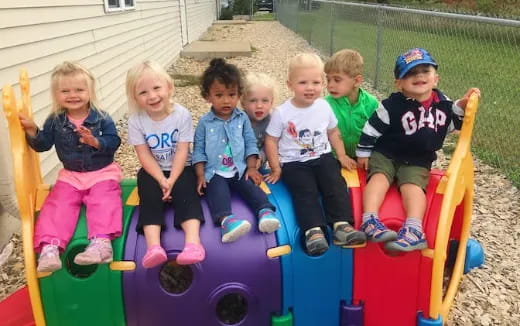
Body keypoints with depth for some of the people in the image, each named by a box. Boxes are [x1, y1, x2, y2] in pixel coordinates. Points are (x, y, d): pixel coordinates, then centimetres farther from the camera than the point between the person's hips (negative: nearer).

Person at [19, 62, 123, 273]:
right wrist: (31, 130, -19)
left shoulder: (102, 118, -8)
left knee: (103, 203, -24)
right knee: (57, 206, -14)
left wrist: (95, 142, -34)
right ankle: (50, 248, -24)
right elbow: (42, 145, 0)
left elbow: (114, 143, -15)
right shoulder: (55, 121, 1)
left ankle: (102, 242, -37)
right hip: (70, 175, 3)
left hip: (102, 173, -3)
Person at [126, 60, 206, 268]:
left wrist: (172, 180, -23)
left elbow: (182, 152, -14)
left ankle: (193, 241, -39)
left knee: (186, 193, -25)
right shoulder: (136, 120, -9)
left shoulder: (182, 115, -13)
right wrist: (162, 180, -21)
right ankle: (153, 246, -37)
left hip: (180, 168, -1)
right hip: (152, 171, 1)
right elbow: (145, 156, -11)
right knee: (150, 197, -23)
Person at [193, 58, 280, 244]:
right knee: (217, 191, -29)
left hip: (240, 170, 3)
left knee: (252, 187, -23)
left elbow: (250, 143, 9)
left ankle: (265, 211, -41)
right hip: (214, 173, -2)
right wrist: (200, 176, -5)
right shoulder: (204, 123, 2)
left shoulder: (242, 118, 7)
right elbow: (199, 150, 3)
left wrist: (251, 167, -2)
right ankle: (226, 219, -53)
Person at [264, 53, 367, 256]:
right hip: (294, 163, -3)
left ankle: (342, 225, -25)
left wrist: (342, 156, 10)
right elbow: (271, 140, -1)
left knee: (335, 184, -20)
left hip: (322, 157, 3)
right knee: (306, 192, -23)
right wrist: (276, 168, -4)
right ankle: (313, 231, -33)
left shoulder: (324, 106, 3)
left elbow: (333, 132, 17)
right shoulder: (282, 113, -8)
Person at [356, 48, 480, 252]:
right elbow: (372, 129, -7)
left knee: (412, 185, -23)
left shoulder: (443, 103, 2)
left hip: (418, 162, 2)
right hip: (385, 155, -2)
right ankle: (370, 221, -40)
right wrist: (363, 153, -3)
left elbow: (455, 122, 18)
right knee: (379, 177, -27)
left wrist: (463, 104, 2)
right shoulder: (392, 105, -13)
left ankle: (413, 231, -36)